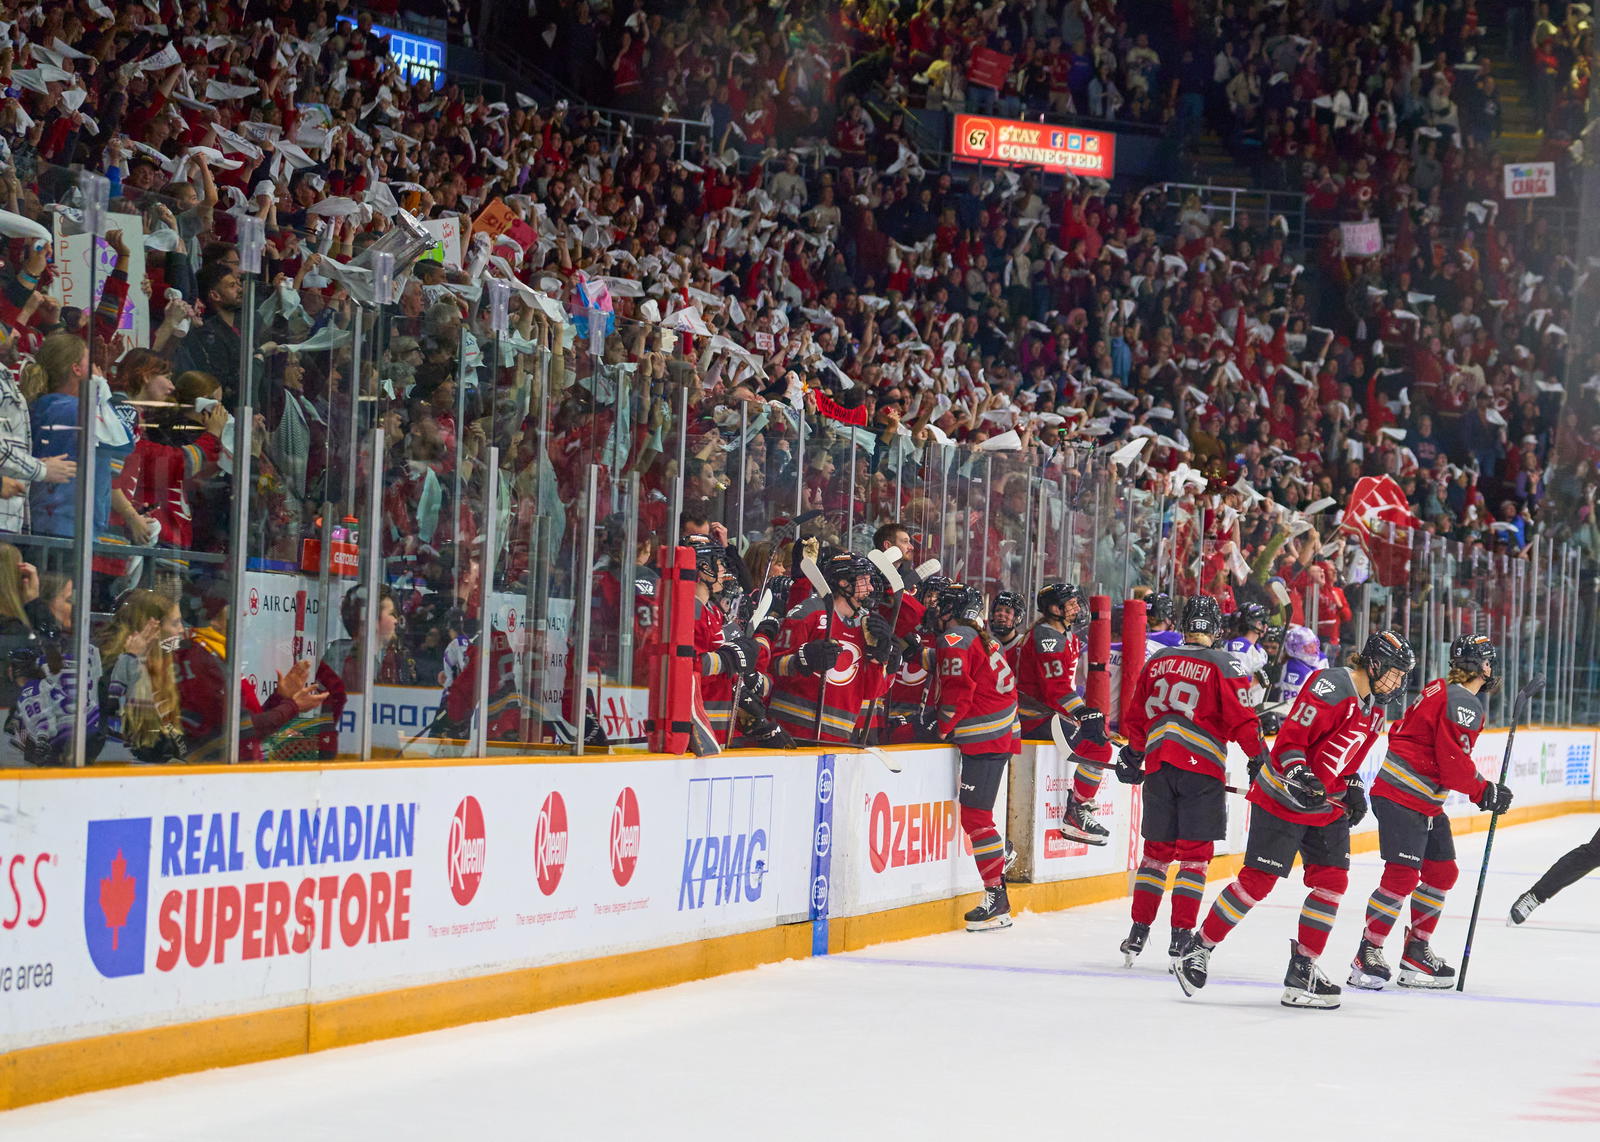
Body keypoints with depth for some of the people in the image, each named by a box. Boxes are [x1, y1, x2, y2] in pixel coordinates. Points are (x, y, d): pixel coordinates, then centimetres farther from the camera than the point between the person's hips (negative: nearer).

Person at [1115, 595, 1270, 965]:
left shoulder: (1157, 661, 11)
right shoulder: (1224, 665, -3)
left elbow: (1137, 718, 18)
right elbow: (1241, 719, -9)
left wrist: (1132, 757, 32)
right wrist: (1262, 756, 3)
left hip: (1158, 766, 4)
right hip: (1202, 769, -4)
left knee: (1157, 850, 13)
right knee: (1195, 854, 0)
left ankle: (1138, 932, 10)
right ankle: (1181, 936, -4)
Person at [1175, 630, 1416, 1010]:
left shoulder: (1373, 709, 11)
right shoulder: (1331, 686, -19)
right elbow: (1290, 740, -22)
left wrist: (1352, 790, 7)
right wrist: (1301, 777, -34)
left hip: (1327, 806, 9)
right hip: (1282, 797, -9)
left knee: (1332, 879, -1)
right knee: (1258, 880, -8)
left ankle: (1303, 969, 5)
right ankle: (1198, 948, 5)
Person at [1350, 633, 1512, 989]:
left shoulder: (1441, 690, 14)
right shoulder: (1463, 703, -17)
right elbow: (1453, 763, -22)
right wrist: (1484, 792, -7)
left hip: (1425, 803, 11)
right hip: (1401, 798, -11)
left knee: (1442, 872, 14)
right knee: (1402, 875, -15)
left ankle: (1416, 953, 21)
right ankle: (1367, 955, -11)